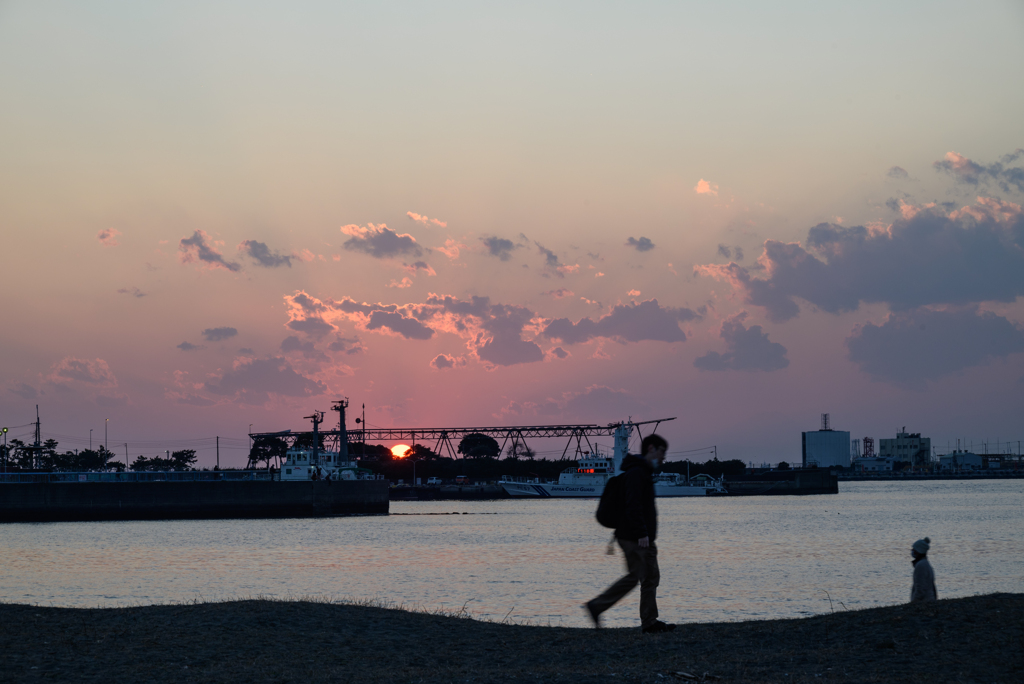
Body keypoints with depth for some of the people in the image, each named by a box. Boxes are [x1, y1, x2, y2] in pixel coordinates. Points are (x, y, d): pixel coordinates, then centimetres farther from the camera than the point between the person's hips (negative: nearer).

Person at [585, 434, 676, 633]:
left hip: (644, 537, 11)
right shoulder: (636, 472, -14)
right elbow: (633, 505, -23)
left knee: (651, 577, 10)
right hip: (634, 538, -11)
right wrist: (641, 533, -27)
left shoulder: (644, 473, 20)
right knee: (634, 577, -7)